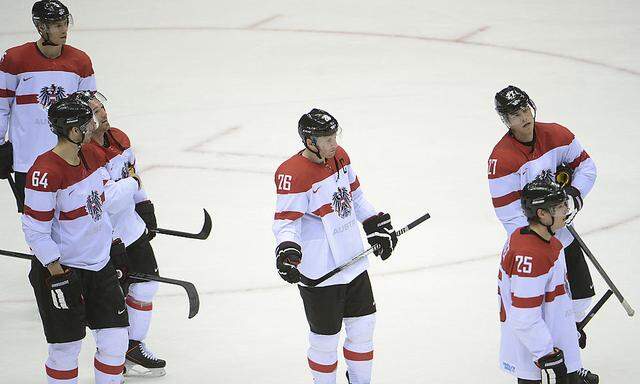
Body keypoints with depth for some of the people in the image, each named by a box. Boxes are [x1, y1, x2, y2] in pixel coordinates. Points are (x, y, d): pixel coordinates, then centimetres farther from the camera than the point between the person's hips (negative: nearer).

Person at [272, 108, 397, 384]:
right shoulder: (293, 174, -22)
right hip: (318, 273, -8)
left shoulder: (339, 156, 3)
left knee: (363, 325, 17)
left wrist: (377, 226, 20)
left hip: (352, 262, 8)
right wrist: (287, 251, -38)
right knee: (326, 338, 2)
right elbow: (285, 221, -22)